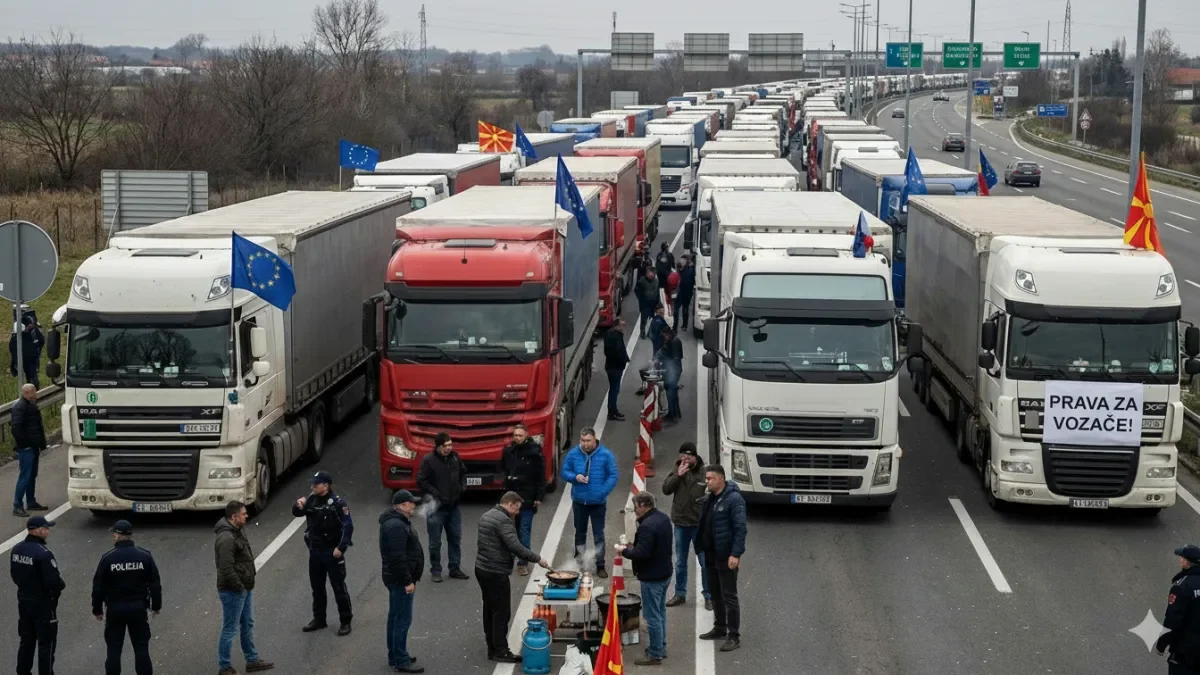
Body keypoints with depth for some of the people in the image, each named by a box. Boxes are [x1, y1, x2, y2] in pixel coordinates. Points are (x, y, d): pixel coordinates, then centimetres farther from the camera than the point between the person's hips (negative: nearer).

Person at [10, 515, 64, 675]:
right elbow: (53, 582, -26)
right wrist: (62, 584, -5)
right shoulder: (43, 554, -25)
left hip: (23, 600, 8)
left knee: (26, 641, 18)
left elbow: (15, 575, 10)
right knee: (46, 643, 4)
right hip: (43, 603, -8)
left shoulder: (17, 550, 0)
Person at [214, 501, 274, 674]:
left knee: (247, 625, 21)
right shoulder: (226, 539, -26)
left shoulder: (239, 530, 7)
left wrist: (246, 585, 15)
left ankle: (252, 661, 33)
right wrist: (239, 587, -19)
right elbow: (226, 568, -29)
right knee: (230, 630, 1)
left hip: (245, 588, 10)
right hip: (233, 591, -10)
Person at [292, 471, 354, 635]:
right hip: (315, 551, 7)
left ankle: (345, 621, 8)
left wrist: (341, 548, -20)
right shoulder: (311, 500, 3)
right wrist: (298, 506, -12)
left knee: (339, 587, 0)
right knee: (317, 587, 15)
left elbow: (348, 526, -16)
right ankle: (319, 619, 27)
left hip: (332, 552, -6)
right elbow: (297, 513, 12)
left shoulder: (338, 503, -16)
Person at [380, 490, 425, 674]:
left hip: (396, 578, 11)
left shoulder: (396, 521, 12)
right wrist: (408, 581, -23)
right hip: (400, 580, -11)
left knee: (395, 617, 17)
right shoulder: (396, 526, -23)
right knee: (403, 620, -7)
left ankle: (395, 655, 27)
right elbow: (398, 557, -27)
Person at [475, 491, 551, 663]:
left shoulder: (487, 515, 13)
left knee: (489, 609, 14)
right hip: (496, 573, -10)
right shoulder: (503, 520, -19)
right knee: (501, 612, -5)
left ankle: (492, 648, 20)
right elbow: (516, 546, -26)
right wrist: (538, 559, -19)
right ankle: (500, 651, -3)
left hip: (482, 569, 10)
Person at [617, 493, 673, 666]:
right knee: (660, 612, 21)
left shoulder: (647, 526, -27)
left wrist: (624, 551, -12)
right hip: (664, 572, 10)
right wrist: (634, 545, 11)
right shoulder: (663, 518, 5)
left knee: (652, 616, -1)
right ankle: (661, 647, 32)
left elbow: (641, 553, -29)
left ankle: (655, 654, 5)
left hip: (652, 577, -10)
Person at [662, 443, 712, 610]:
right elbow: (666, 489, -7)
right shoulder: (677, 470, 0)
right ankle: (680, 594, 27)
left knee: (705, 561, 3)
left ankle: (709, 596, 14)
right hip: (680, 523, 4)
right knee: (680, 562, 15)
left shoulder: (705, 472, -10)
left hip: (699, 524, -4)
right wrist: (678, 475, -18)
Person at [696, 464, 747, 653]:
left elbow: (740, 528, -20)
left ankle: (734, 636, 1)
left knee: (729, 596, -4)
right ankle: (719, 628, 31)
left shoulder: (733, 499, -17)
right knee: (715, 594, 18)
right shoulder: (708, 498, 9)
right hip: (710, 554, 8)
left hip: (726, 556, -8)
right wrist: (701, 546, 11)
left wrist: (736, 554, -24)